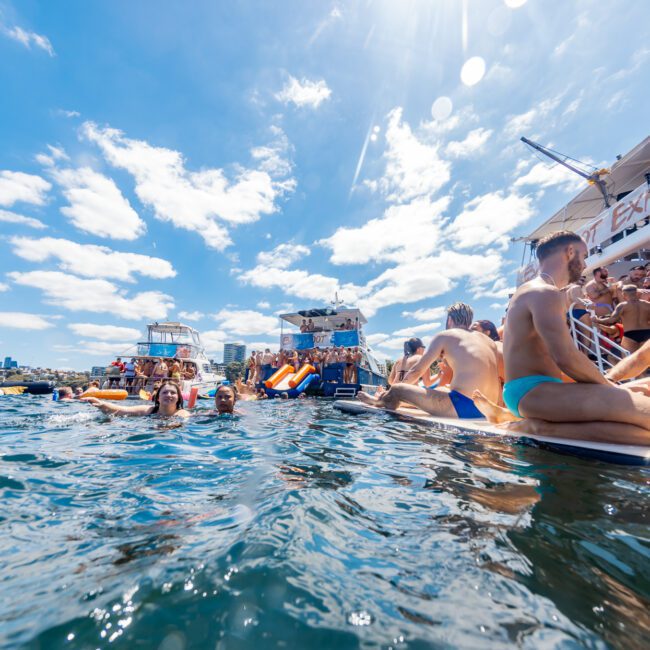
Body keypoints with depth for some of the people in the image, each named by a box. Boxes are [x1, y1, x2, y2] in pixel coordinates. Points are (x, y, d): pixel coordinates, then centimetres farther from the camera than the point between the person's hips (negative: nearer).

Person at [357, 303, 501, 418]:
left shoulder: (444, 336, 1)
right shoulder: (489, 340, 17)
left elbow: (417, 371, 5)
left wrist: (399, 387, 22)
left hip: (463, 406, -8)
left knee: (396, 390, 5)